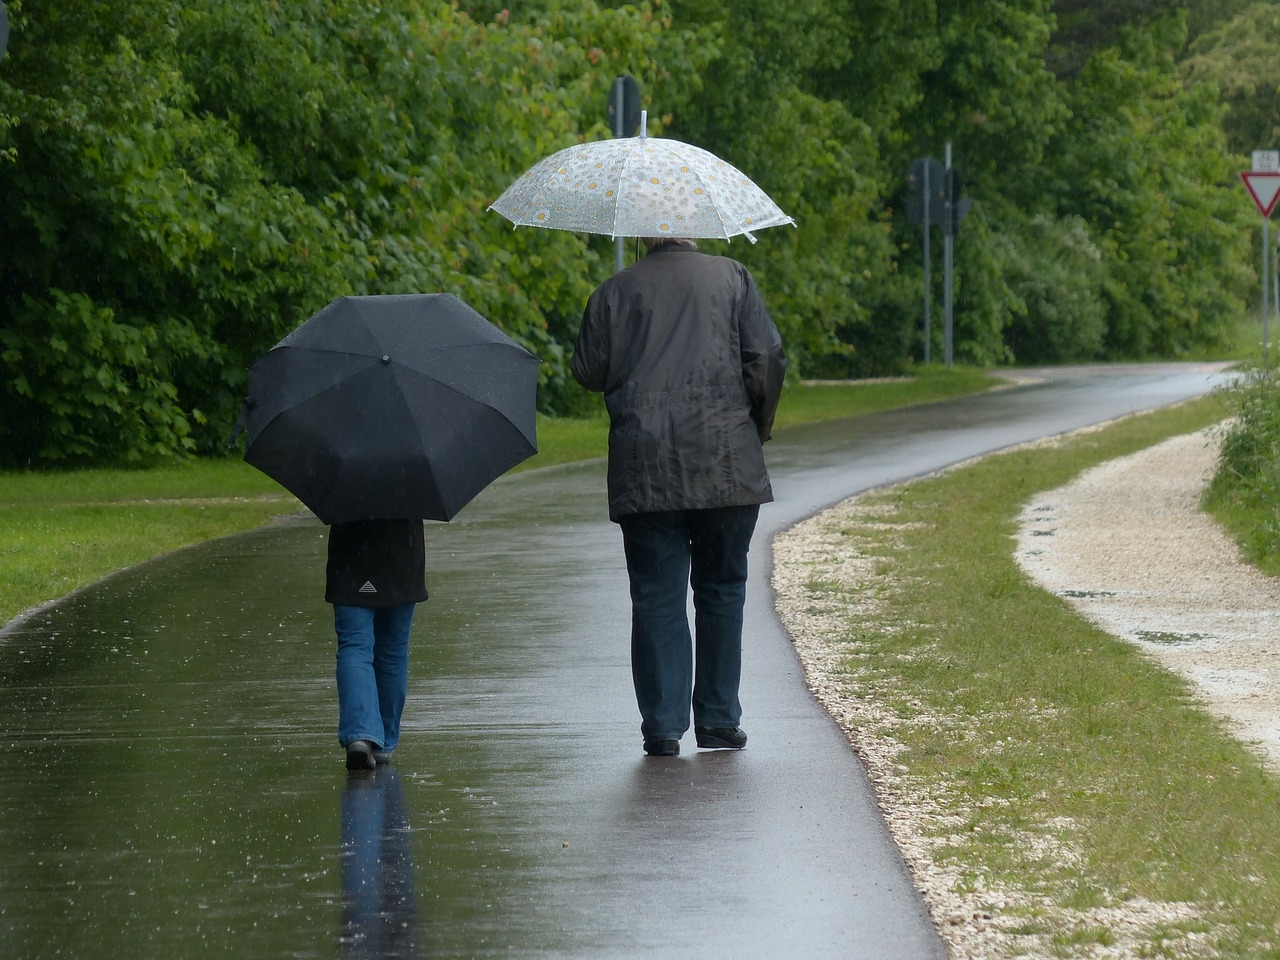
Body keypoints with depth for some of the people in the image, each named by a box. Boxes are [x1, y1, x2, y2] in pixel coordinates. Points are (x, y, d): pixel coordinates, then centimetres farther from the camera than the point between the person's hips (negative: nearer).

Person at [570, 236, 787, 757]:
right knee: (721, 588, 12)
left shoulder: (615, 292, 5)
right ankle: (718, 719, 13)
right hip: (726, 467, 0)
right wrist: (757, 429, 13)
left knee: (656, 597, 2)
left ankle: (662, 726, -3)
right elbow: (767, 358, -1)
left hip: (644, 473, 0)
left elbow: (588, 372, 7)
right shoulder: (731, 277, 5)